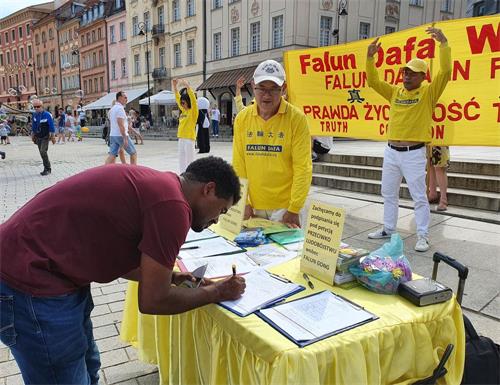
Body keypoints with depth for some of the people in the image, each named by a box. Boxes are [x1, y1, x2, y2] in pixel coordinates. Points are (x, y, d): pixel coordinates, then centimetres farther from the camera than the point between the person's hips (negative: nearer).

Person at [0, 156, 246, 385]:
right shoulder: (173, 205, -22)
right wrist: (216, 293, -2)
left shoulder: (156, 185, 6)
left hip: (50, 267, 10)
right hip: (30, 282, -10)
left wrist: (167, 277, 13)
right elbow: (152, 301, -15)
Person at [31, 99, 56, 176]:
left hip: (45, 137, -6)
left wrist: (53, 137, -13)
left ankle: (47, 169, -6)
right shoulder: (34, 115, 3)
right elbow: (33, 126, 14)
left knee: (43, 152, -18)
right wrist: (33, 136, 16)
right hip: (38, 137, 6)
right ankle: (47, 169, 20)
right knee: (42, 153, 9)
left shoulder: (47, 115, -14)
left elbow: (52, 127, -13)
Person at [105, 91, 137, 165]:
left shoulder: (112, 108, 17)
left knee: (112, 155, 4)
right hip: (121, 135, -9)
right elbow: (121, 125, -22)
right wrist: (125, 138, -24)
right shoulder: (120, 108, -14)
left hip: (112, 135, 9)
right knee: (133, 153, 5)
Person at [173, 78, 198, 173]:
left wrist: (187, 86, -26)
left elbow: (193, 99, -21)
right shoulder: (183, 111, 13)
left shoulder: (193, 111, -7)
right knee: (181, 161, 12)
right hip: (181, 138, 8)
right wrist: (175, 86, 13)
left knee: (189, 161, -4)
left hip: (189, 138, -8)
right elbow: (178, 98, 20)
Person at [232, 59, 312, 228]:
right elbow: (239, 165, 2)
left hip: (285, 206, -3)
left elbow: (302, 168, -11)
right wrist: (243, 203, -2)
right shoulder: (242, 118, 1)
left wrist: (294, 209, -13)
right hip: (253, 206, 3)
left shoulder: (297, 118, -10)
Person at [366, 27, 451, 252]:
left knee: (419, 196, 0)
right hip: (391, 152, 6)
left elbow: (445, 72, -15)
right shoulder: (395, 92, 11)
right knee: (388, 193, 14)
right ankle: (388, 229, 28)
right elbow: (373, 82, 7)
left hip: (414, 153, -5)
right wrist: (370, 57, -4)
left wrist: (443, 43, -22)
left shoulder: (428, 93, -2)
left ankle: (422, 237, 9)